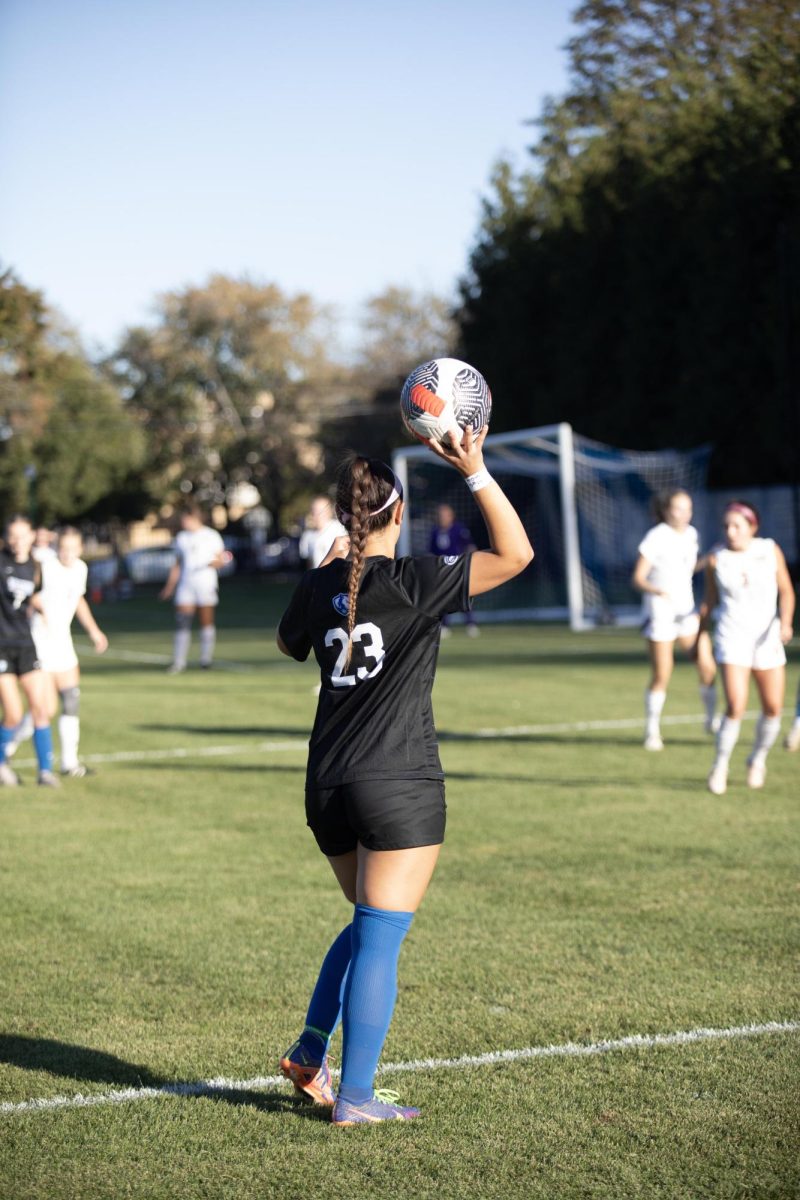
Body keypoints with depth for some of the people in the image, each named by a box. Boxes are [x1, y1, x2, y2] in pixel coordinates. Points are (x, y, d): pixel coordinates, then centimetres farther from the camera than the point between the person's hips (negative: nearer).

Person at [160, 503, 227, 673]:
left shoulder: (211, 536, 2)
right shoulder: (181, 538, 14)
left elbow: (220, 559, 3)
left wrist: (214, 562, -20)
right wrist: (169, 587, 15)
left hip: (206, 584, -3)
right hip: (186, 585, 3)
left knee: (206, 623, 0)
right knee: (182, 622, -7)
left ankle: (206, 659, 10)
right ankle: (178, 662, -8)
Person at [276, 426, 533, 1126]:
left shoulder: (319, 587, 4)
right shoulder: (413, 582, -12)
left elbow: (289, 642, 25)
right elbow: (515, 553, -10)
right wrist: (475, 472, -10)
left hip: (328, 782, 6)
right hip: (400, 785, -6)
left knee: (370, 925, 22)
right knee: (381, 936, -1)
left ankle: (310, 1054, 18)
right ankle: (356, 1097, 2)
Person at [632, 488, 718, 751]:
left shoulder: (690, 534, 6)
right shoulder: (656, 538, -14)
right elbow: (637, 579, -15)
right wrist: (657, 591, -33)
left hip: (686, 610, 5)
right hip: (659, 613, -5)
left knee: (707, 667, -5)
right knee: (661, 677, -2)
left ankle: (711, 720, 16)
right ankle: (652, 731, 14)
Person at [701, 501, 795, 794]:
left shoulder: (771, 551, 0)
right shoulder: (716, 559, -2)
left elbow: (786, 591, 2)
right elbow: (709, 602, 8)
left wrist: (785, 622, -15)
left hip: (767, 637, 3)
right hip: (732, 638, -2)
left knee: (773, 707, 4)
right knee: (736, 707, -16)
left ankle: (758, 760, 29)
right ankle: (720, 767, 1)